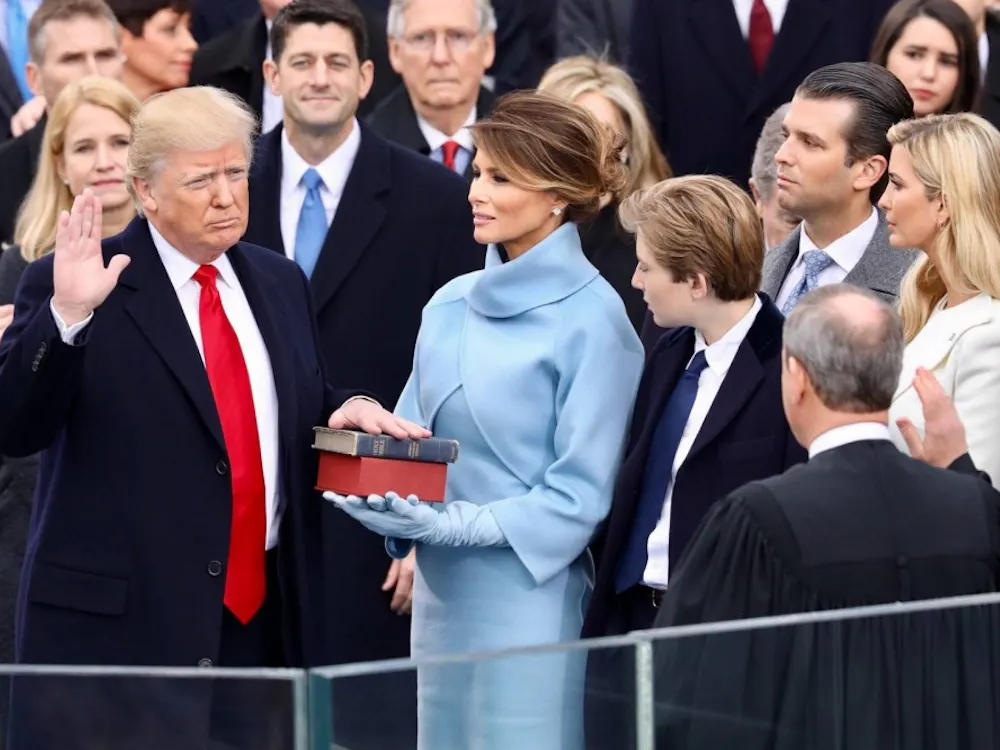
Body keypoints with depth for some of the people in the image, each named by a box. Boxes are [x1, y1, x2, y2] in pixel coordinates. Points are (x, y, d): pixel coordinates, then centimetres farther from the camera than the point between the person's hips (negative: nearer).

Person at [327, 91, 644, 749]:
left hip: (529, 590, -6)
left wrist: (457, 524, -18)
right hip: (440, 589, 6)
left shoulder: (591, 318, -9)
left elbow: (581, 493, -11)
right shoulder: (452, 304, 9)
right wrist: (389, 503, -6)